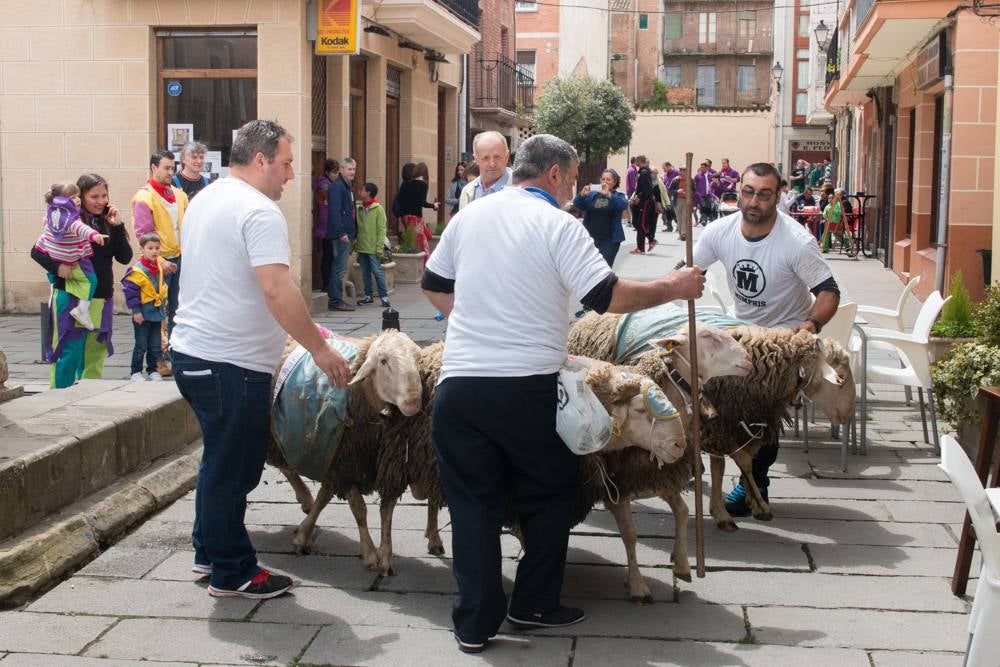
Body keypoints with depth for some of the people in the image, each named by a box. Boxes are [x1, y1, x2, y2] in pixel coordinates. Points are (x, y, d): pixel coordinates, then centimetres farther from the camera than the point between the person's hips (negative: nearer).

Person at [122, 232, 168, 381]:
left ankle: (153, 369, 23)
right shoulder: (137, 270, -18)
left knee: (155, 345, 12)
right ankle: (136, 372, 10)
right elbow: (130, 290, -19)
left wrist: (163, 303, 21)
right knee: (141, 345, 0)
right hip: (143, 315, -7)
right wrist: (136, 311, -19)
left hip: (157, 313, 7)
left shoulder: (159, 266, 5)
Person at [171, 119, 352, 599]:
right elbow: (277, 290, -26)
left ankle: (209, 550, 33)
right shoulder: (259, 211, -17)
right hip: (232, 362, -10)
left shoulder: (205, 200, 14)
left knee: (222, 460, 22)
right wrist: (319, 349, -21)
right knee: (233, 468, 2)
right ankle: (231, 573, 13)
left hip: (192, 350, 10)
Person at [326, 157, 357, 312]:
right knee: (340, 268, -7)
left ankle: (335, 299, 17)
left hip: (347, 234, 10)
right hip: (340, 235, -10)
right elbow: (334, 211, -21)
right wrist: (341, 233, -24)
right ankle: (335, 301, -4)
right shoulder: (337, 187, -13)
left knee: (339, 268, 12)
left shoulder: (348, 187, 18)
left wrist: (354, 234, 19)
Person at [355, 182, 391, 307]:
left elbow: (381, 229, -9)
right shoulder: (360, 209, 9)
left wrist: (379, 247, -14)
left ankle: (384, 296, 0)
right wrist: (356, 243, 8)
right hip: (362, 247, 6)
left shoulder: (378, 209, -7)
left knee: (377, 271, -5)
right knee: (365, 273, 11)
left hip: (373, 248, -6)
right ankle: (368, 296, 19)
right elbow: (357, 227, 13)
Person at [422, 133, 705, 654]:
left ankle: (475, 623, 12)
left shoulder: (470, 215, 10)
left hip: (459, 383, 4)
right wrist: (672, 288, 0)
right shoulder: (557, 225, -6)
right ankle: (534, 605, 22)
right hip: (527, 387, -4)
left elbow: (433, 286, 21)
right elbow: (609, 297, -12)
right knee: (547, 495, 17)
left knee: (473, 503, 10)